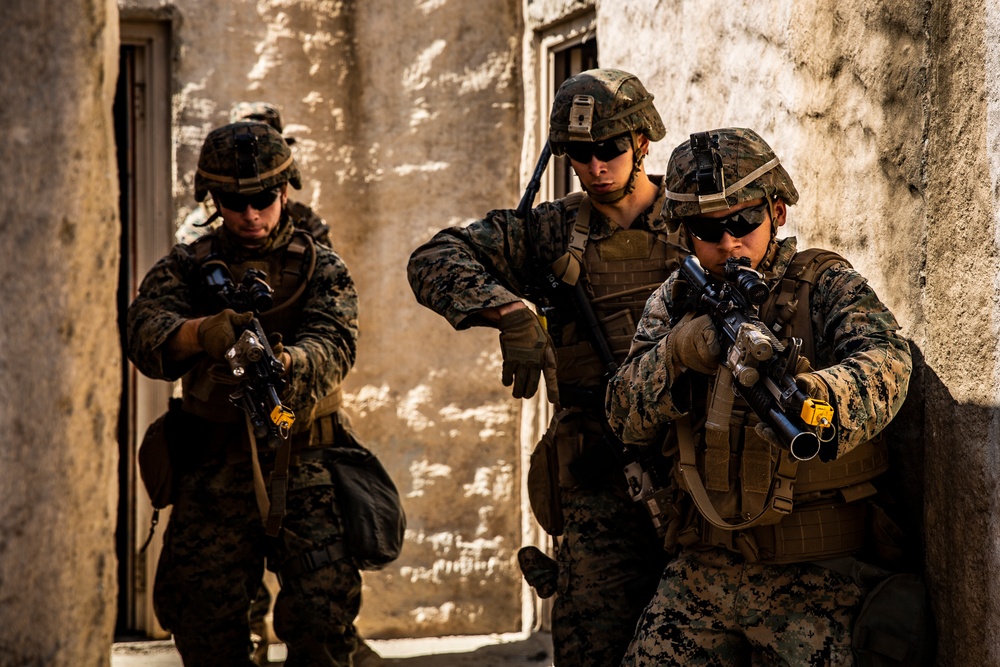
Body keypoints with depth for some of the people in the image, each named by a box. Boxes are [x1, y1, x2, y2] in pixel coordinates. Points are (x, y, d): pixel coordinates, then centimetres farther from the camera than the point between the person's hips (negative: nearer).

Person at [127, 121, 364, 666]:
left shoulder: (321, 269, 5)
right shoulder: (186, 268, 7)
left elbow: (334, 347, -14)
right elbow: (145, 334, -12)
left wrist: (284, 361, -37)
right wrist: (202, 333, -35)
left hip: (303, 472, -1)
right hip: (212, 474, 2)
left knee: (323, 611, -13)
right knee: (202, 622, 4)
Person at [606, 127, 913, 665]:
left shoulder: (826, 286, -5)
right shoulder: (675, 301, 9)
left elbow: (884, 361, -26)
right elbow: (626, 418, 1)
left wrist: (810, 401, -48)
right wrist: (676, 354, -20)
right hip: (704, 567, 4)